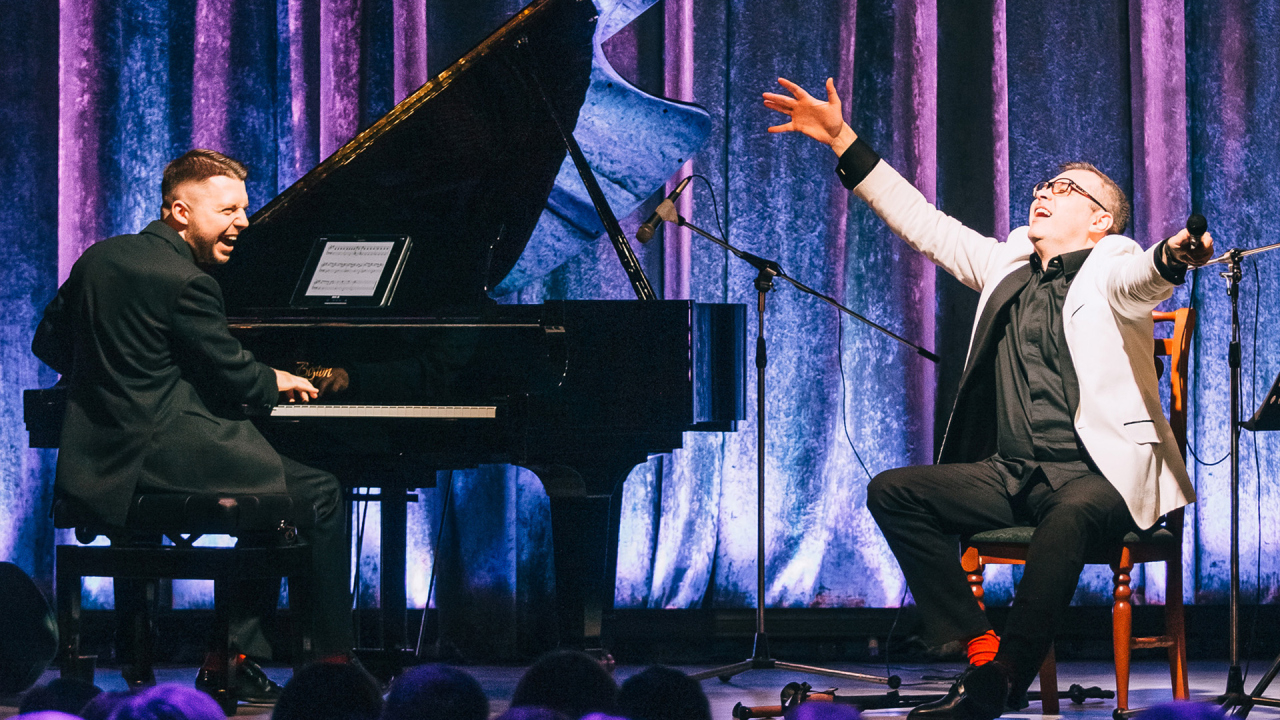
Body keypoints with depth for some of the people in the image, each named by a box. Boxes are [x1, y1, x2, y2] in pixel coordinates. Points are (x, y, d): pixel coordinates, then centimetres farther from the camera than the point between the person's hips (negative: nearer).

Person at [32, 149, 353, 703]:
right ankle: (334, 664, 4)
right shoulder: (185, 282, -14)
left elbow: (48, 343, 22)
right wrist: (275, 382, 14)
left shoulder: (100, 258, 12)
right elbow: (232, 375, -9)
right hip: (159, 452, -9)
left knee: (274, 488, 23)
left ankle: (233, 661, 17)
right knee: (320, 495, -1)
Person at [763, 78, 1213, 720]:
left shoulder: (1109, 269, -2)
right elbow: (925, 224, 22)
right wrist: (842, 141, 19)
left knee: (1070, 516, -39)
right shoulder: (1008, 265, 18)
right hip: (1011, 474, 7)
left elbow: (1141, 278, -26)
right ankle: (980, 653, -17)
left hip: (1099, 475, -7)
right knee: (892, 492, -11)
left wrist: (1173, 258, -52)